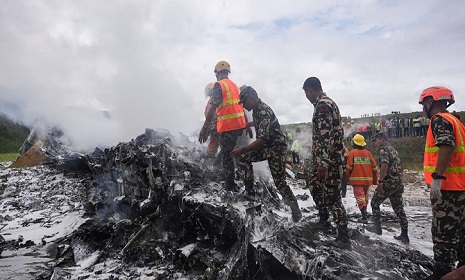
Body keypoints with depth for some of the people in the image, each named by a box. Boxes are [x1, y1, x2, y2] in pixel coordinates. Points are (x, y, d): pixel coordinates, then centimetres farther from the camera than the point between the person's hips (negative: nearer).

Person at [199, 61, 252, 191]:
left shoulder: (219, 85, -7)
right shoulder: (235, 85, 17)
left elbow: (212, 108, -17)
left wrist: (205, 128, -18)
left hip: (227, 127, -8)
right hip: (240, 125, 8)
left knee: (226, 156, 0)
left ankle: (230, 187, 5)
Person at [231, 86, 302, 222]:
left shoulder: (264, 111, -25)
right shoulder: (256, 109, 4)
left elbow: (263, 139, -33)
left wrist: (242, 150, -34)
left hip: (277, 147, -9)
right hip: (266, 146, 9)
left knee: (279, 182, -9)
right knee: (245, 158, -3)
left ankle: (296, 211, 7)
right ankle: (250, 192, 5)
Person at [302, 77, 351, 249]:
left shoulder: (322, 105, -16)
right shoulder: (329, 102, 17)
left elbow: (324, 136, -24)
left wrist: (322, 163, -25)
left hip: (328, 159, -11)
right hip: (335, 156, 11)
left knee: (332, 197, -6)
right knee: (313, 182, 23)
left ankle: (344, 238, 2)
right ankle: (323, 219, 35)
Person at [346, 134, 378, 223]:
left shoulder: (352, 152, -3)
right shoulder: (368, 153, 7)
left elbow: (349, 166, -9)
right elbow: (374, 166, 7)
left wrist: (346, 178, 4)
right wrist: (375, 180, 17)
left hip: (356, 179, -4)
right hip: (367, 179, 5)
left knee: (359, 196, -6)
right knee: (365, 195, 21)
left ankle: (364, 215, -19)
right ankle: (364, 211, 36)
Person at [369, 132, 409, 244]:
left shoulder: (383, 149, -7)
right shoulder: (393, 150, 21)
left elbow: (384, 164, -24)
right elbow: (400, 168, 24)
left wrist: (380, 181, -26)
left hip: (388, 182, -9)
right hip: (399, 183, 9)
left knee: (375, 203, 5)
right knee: (399, 208, 10)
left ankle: (377, 227, 5)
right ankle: (404, 235, 13)